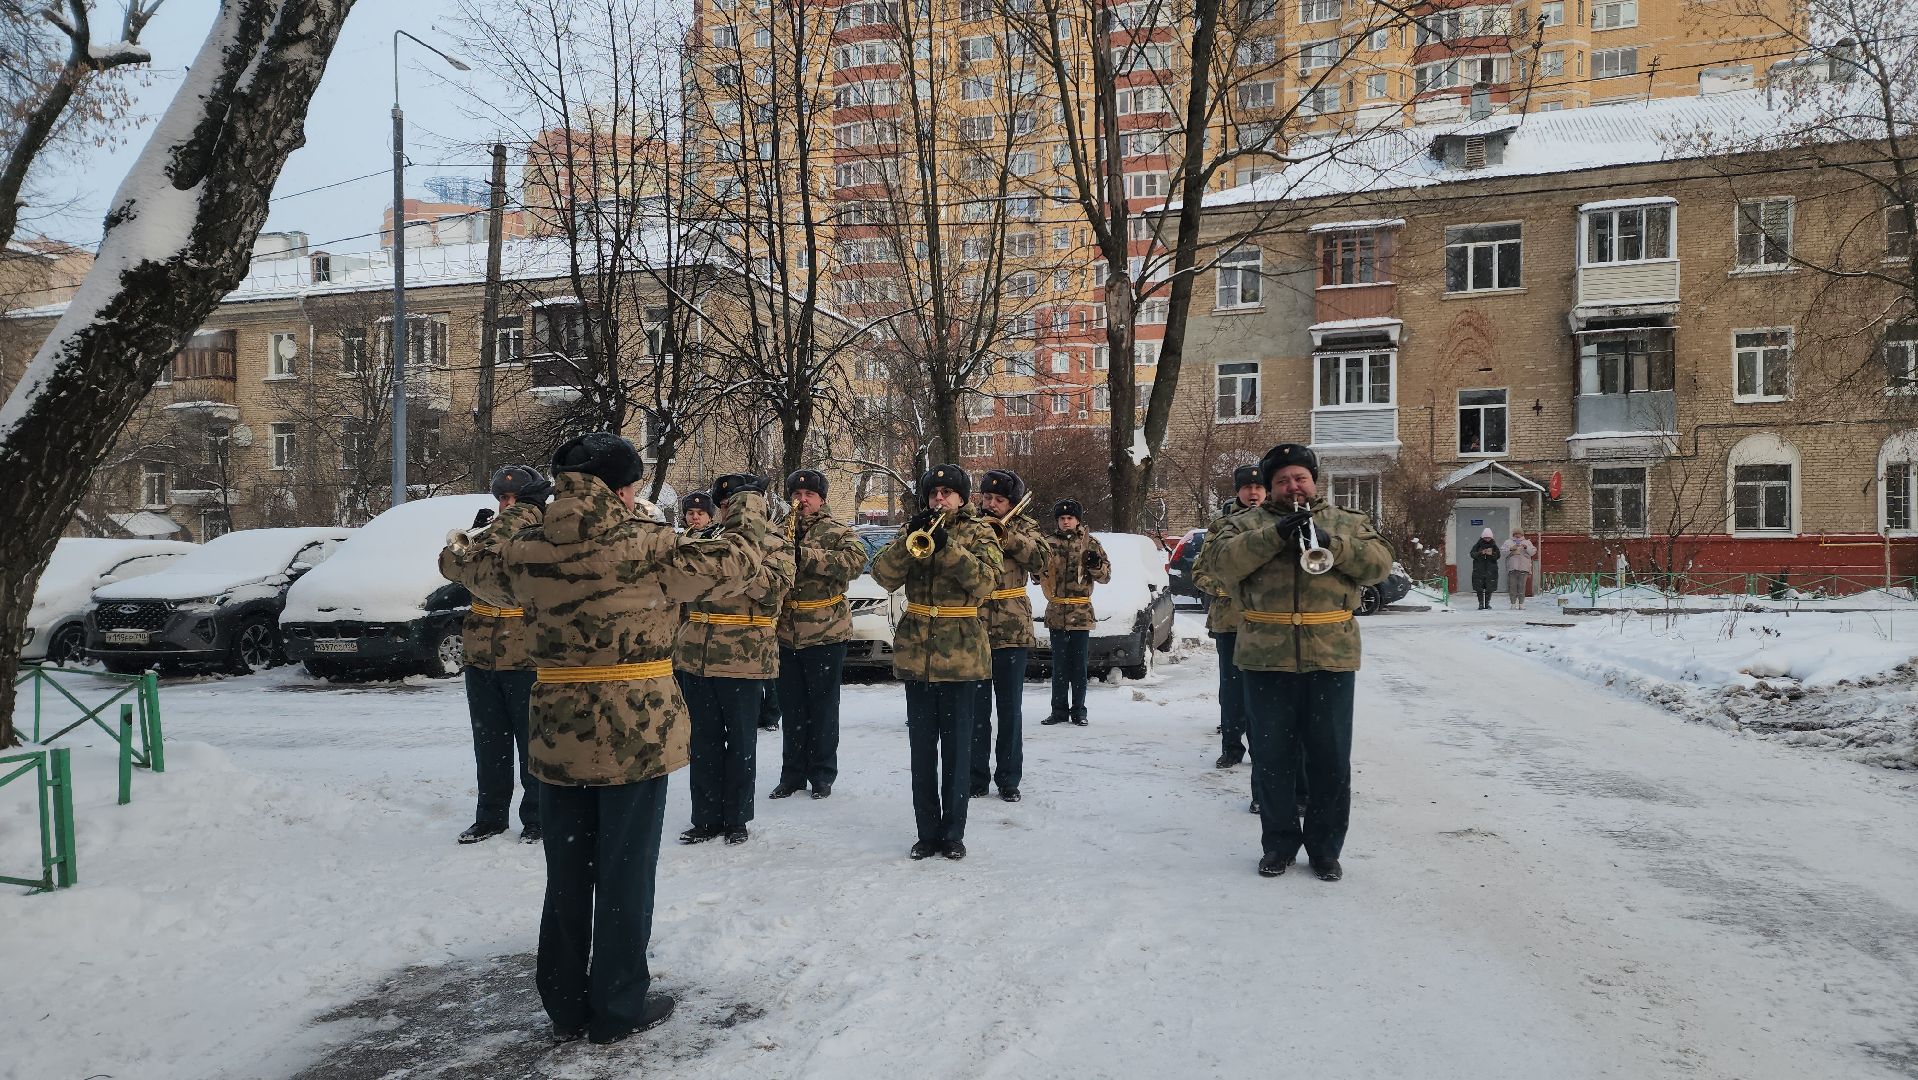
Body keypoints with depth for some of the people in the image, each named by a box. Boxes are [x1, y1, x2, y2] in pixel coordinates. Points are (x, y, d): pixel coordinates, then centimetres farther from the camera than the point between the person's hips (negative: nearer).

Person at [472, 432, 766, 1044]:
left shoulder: (527, 550, -3)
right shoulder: (648, 546, -17)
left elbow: (477, 562, 20)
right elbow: (736, 564, -7)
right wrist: (745, 512, 12)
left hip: (558, 737, 5)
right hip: (637, 736, -4)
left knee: (566, 877, 17)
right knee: (624, 877, 9)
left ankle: (566, 1006, 29)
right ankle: (618, 1009, 20)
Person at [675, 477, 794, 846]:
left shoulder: (774, 546, 2)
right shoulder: (701, 538, 13)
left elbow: (774, 589, -16)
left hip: (744, 659, -3)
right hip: (695, 656, 3)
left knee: (741, 742, 6)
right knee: (703, 740, 9)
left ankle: (736, 819, 19)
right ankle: (706, 818, 20)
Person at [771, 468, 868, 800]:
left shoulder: (837, 533, -1)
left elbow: (856, 560, -20)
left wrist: (804, 555, -25)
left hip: (826, 633, -4)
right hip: (785, 633, 4)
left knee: (823, 707, 5)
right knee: (791, 707, 11)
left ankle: (823, 774, 16)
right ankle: (792, 774, 22)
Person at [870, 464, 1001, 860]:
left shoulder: (978, 533, 3)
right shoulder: (913, 529, 11)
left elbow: (984, 581, -14)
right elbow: (884, 575, -3)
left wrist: (948, 546, -22)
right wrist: (909, 539, -16)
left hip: (961, 653, -3)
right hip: (915, 651, 3)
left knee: (956, 746, 3)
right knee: (922, 746, 7)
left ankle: (953, 833, 13)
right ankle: (927, 831, 17)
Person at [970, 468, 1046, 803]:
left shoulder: (1023, 526, 6)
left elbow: (1039, 559, -12)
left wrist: (1004, 533, -19)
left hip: (1012, 630, 0)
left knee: (1010, 709, 7)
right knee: (977, 709, 6)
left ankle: (1009, 779, 16)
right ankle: (977, 776, 17)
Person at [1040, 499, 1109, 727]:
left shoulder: (1090, 543, 4)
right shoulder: (1049, 543, 7)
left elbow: (1105, 576, 5)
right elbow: (1038, 574, 7)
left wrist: (1096, 564, -15)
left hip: (1082, 613, -1)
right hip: (1056, 613, 1)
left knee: (1079, 665, 4)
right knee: (1059, 665, 6)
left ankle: (1079, 711, 12)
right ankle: (1059, 710, 13)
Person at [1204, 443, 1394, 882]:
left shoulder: (1347, 522, 13)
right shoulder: (1249, 524, 10)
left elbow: (1379, 562, -1)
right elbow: (1224, 563, -8)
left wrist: (1330, 543, -16)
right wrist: (1276, 534, -17)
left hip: (1331, 658, 1)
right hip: (1267, 659, 0)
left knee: (1331, 760, 5)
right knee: (1272, 758, 7)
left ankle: (1325, 848, 18)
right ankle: (1279, 843, 21)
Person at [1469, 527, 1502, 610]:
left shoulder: (1494, 545, 8)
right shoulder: (1478, 545, 3)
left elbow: (1498, 556, 1)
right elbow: (1472, 554, -5)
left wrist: (1492, 553, -19)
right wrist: (1481, 553, -21)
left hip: (1491, 570, 1)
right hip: (1479, 569, -1)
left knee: (1490, 588, 3)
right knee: (1479, 588, -2)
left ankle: (1487, 603, 16)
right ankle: (1481, 604, 6)